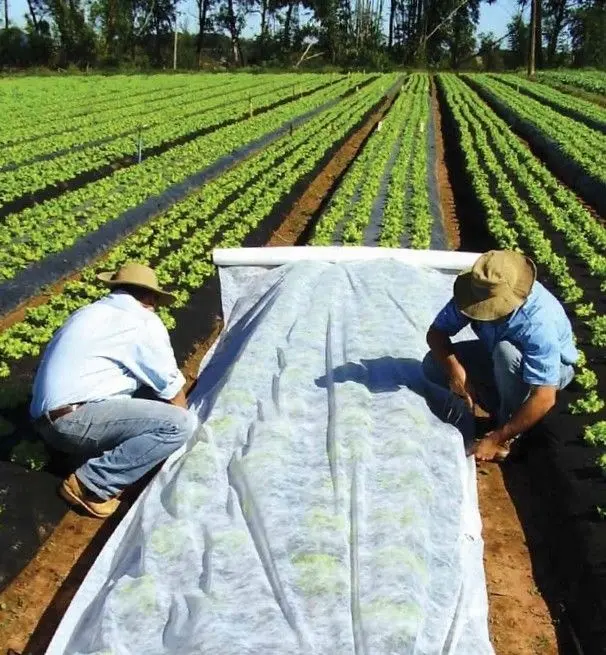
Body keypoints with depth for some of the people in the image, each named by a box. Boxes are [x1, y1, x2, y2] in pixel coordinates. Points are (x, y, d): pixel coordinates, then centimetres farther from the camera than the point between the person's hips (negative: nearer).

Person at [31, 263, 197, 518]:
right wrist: (182, 423, 26)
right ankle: (91, 484, -10)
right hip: (74, 419, -9)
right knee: (181, 423, -14)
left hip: (47, 420, 9)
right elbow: (171, 388, 6)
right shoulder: (144, 322, -1)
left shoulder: (88, 313, 24)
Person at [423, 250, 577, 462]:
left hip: (551, 367, -5)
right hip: (498, 357, 6)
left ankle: (511, 427, -15)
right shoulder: (477, 292, -25)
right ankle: (503, 411, -1)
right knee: (432, 365, -14)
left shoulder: (538, 322, -40)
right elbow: (436, 332, -15)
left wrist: (496, 439, -38)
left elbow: (544, 399, -40)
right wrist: (454, 369, -34)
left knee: (506, 352, -39)